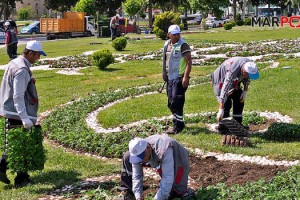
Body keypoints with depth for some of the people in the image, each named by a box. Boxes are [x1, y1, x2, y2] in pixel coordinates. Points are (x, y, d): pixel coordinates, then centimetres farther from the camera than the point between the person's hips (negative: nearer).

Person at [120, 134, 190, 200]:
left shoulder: (164, 151, -46)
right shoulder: (138, 151, -28)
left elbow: (167, 179, -45)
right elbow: (136, 175, -21)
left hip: (177, 161, -5)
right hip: (156, 161, 5)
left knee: (177, 191, -21)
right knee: (127, 157, -8)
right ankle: (129, 189, 4)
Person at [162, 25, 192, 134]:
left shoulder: (183, 45, -11)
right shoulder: (167, 45, 12)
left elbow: (189, 62, -15)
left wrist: (186, 77, -22)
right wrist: (165, 74, 18)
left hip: (179, 78, -8)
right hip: (170, 78, 8)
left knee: (176, 102, -10)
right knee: (171, 103, 13)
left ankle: (178, 126, -4)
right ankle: (178, 123, 26)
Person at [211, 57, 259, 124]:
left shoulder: (249, 65, -23)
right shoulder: (232, 71, -44)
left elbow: (247, 78, 2)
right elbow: (225, 89, -47)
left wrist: (245, 91, -6)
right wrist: (221, 110, -50)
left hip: (234, 81, 7)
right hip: (221, 81, -7)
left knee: (239, 102, 3)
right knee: (226, 104, -19)